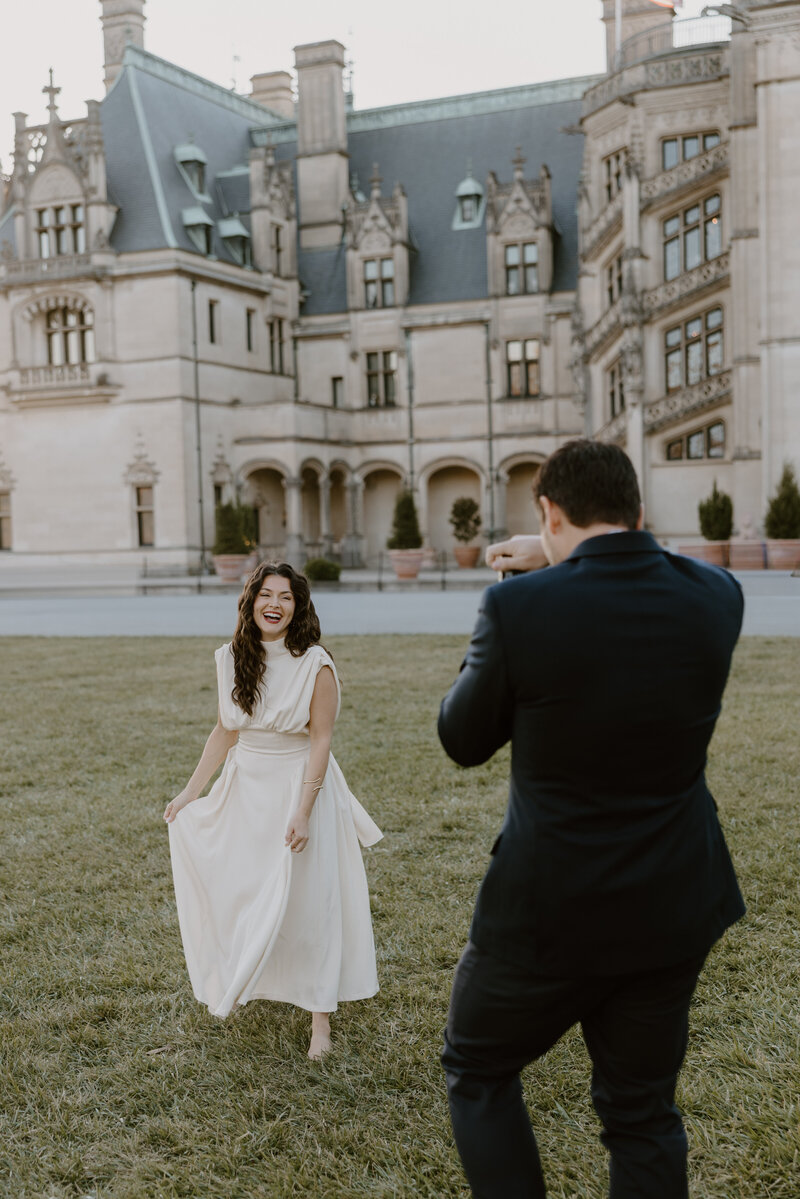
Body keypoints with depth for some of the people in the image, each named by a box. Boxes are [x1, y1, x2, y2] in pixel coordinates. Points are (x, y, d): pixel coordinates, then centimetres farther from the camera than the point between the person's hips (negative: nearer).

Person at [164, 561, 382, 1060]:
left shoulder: (316, 665, -15)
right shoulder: (232, 659, -1)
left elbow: (321, 741, -14)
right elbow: (225, 731, 9)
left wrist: (303, 812, -19)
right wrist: (191, 791, 9)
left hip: (300, 786, -4)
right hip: (244, 789, 4)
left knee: (307, 902, 1)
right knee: (237, 895, 11)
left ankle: (320, 1016, 14)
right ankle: (240, 987, 37)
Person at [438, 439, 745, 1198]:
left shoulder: (519, 608, -20)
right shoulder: (715, 599, -7)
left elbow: (464, 741, -4)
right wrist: (566, 564, 28)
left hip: (549, 909, -4)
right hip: (673, 908, 4)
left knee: (477, 1071, 22)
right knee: (642, 1109, 20)